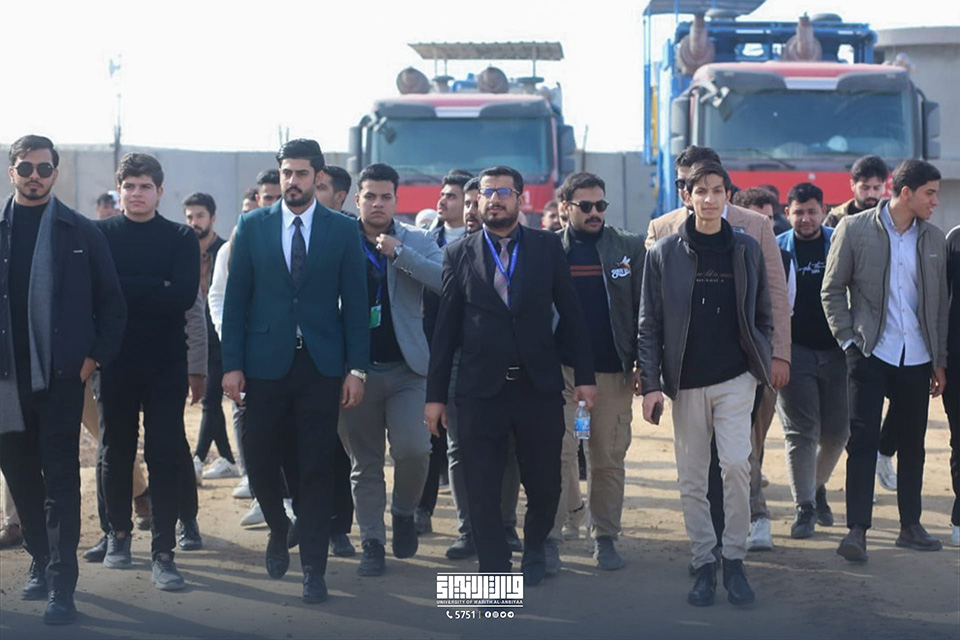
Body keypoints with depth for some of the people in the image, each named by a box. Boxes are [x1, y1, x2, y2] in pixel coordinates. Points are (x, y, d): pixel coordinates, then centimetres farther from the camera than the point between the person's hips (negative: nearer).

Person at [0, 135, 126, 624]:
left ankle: (62, 585, 0)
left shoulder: (81, 232, 2)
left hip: (60, 373, -2)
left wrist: (96, 356, -3)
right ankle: (42, 561, 28)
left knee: (61, 478, -3)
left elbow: (110, 301, 5)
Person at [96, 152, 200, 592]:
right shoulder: (100, 234, 5)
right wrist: (156, 290, -12)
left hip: (166, 362, -1)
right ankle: (118, 534, 29)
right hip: (116, 360, 1)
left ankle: (163, 552, 0)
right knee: (116, 451, 12)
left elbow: (184, 296, -10)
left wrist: (126, 290, -11)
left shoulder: (182, 238, 5)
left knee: (167, 455, -4)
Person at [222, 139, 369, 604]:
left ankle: (314, 569, 11)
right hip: (265, 362, 1)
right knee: (259, 459, 3)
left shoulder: (343, 230, 4)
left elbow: (355, 303, 3)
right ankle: (279, 529, 33)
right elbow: (235, 299, 4)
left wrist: (357, 368, -4)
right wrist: (232, 364, -3)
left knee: (317, 468, 1)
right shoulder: (252, 226, 6)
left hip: (322, 365, -1)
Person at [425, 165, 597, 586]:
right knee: (482, 490, 1)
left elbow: (571, 314, 6)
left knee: (544, 484, 7)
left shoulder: (547, 247, 5)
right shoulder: (459, 254, 5)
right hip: (480, 389, 0)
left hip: (540, 386, 0)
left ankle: (534, 550, 35)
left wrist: (585, 375, 1)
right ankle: (495, 574, 13)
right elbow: (445, 328, 5)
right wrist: (435, 394, 3)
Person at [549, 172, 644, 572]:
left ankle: (605, 538, 16)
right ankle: (550, 538, 2)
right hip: (561, 368, -1)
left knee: (608, 459, 6)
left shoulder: (629, 248, 7)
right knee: (558, 453, -6)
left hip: (613, 370, 1)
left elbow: (643, 309, 6)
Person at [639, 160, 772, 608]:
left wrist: (761, 362, 1)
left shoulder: (746, 250, 6)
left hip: (735, 378, 0)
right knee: (692, 479, 4)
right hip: (686, 383, 0)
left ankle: (734, 560, 2)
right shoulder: (664, 253, 2)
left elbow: (762, 315, 12)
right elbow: (649, 324, 1)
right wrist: (651, 384, -5)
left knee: (736, 465, -12)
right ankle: (703, 565, 15)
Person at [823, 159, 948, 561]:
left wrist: (940, 361, 10)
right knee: (863, 441, -5)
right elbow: (832, 291, 0)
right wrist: (848, 342, -7)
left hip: (916, 358, 4)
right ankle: (857, 529, -2)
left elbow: (940, 302, 12)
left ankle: (911, 526, 21)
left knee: (912, 444, 10)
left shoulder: (934, 239, 8)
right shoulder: (854, 229, -3)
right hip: (871, 354, -4)